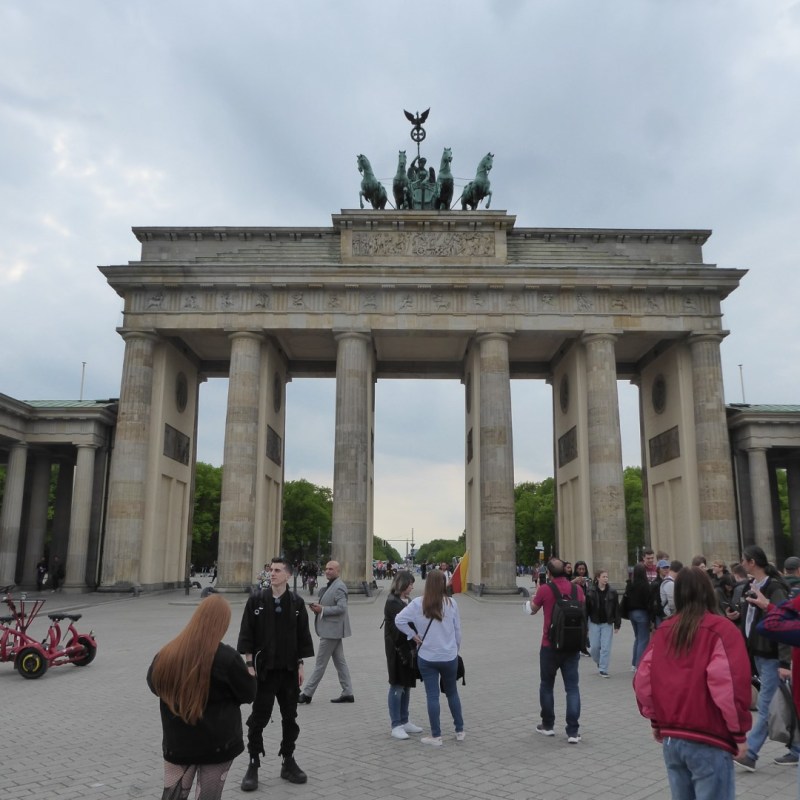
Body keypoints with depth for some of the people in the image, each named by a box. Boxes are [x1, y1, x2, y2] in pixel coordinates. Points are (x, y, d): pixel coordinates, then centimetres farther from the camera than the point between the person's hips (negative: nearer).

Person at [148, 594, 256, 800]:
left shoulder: (167, 654, -7)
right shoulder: (227, 657, -20)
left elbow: (153, 685, 12)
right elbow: (248, 694, -7)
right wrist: (249, 676, 11)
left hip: (177, 743, 3)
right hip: (217, 744, -3)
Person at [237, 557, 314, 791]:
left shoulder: (296, 603, -1)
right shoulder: (256, 601, -6)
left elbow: (302, 636, 5)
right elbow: (246, 635, -5)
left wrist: (300, 665, 2)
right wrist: (249, 664, -9)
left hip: (289, 669, 2)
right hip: (263, 669, -2)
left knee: (290, 717, 11)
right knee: (258, 717, 3)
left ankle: (288, 762, 26)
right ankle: (253, 765, 17)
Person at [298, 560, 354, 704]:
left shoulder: (339, 587, -16)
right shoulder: (331, 585, 15)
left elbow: (342, 607, -25)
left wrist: (322, 609, -22)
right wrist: (318, 607, 4)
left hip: (332, 630, -10)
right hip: (332, 629, 10)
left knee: (320, 663, -2)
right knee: (340, 661, 12)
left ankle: (307, 694, 5)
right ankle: (347, 693, 16)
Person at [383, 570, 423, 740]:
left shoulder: (407, 601, 13)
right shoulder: (392, 603, -14)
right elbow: (399, 627, -19)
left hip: (409, 649, 8)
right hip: (397, 650, -8)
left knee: (406, 686, 14)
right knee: (397, 686, -1)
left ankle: (404, 722, 25)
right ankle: (396, 726, 7)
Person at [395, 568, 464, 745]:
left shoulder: (418, 603, -10)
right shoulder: (451, 603, -7)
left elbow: (399, 620, -14)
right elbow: (457, 629, 1)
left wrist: (413, 635, -3)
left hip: (427, 657, -1)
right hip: (449, 656, 2)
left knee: (432, 696, 6)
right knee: (452, 693, 19)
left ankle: (436, 736, 10)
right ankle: (459, 731, 27)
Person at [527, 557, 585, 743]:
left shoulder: (545, 589, -11)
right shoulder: (577, 589, -1)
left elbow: (533, 609, 6)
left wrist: (537, 592, 21)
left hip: (550, 645, -2)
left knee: (547, 685, 14)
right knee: (572, 687, 5)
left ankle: (547, 725, 24)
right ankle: (573, 731, 1)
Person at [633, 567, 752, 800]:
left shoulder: (664, 630, 5)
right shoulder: (721, 629, -10)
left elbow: (642, 681, 6)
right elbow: (728, 685, -17)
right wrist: (739, 732, -5)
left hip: (670, 738, 5)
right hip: (708, 741, -5)